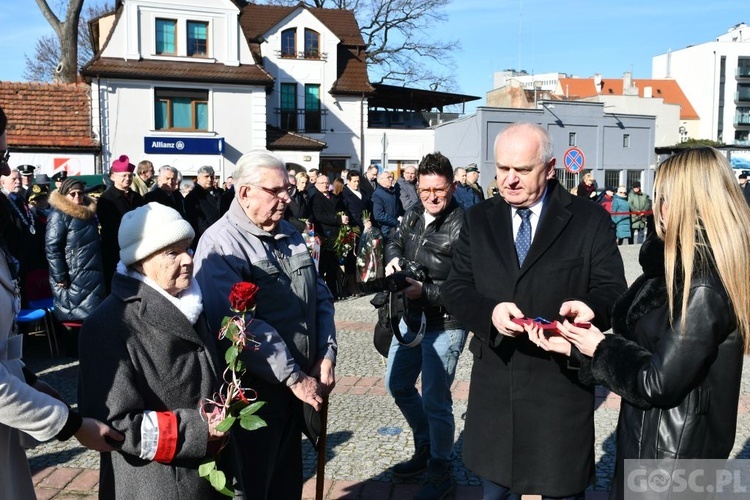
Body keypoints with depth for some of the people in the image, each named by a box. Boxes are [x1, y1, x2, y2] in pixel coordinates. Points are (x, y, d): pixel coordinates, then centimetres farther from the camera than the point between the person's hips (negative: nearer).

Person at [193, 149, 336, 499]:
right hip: (253, 394, -7)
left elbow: (321, 297, 12)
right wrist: (294, 378, -21)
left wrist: (326, 357, -1)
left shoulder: (290, 235, 9)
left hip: (295, 390, 7)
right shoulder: (221, 245, -17)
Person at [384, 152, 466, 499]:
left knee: (435, 400, 0)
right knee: (398, 385, 20)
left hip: (445, 326, -8)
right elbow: (395, 241, 19)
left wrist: (426, 292, -28)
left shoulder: (463, 226, -21)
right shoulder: (415, 214, 2)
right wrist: (394, 258, -2)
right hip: (412, 319, 8)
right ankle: (425, 449, 42)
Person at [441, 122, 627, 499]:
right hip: (493, 379, 3)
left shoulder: (590, 220, -3)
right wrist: (490, 311, -20)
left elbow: (613, 292, -4)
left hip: (561, 381, -3)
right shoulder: (479, 220, 6)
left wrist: (590, 307, -28)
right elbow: (455, 289, 2)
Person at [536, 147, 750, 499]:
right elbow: (642, 349, 7)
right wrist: (575, 346, 1)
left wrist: (601, 347, -11)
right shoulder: (683, 268, 4)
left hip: (672, 453, -8)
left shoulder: (704, 288, -26)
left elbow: (657, 383, -25)